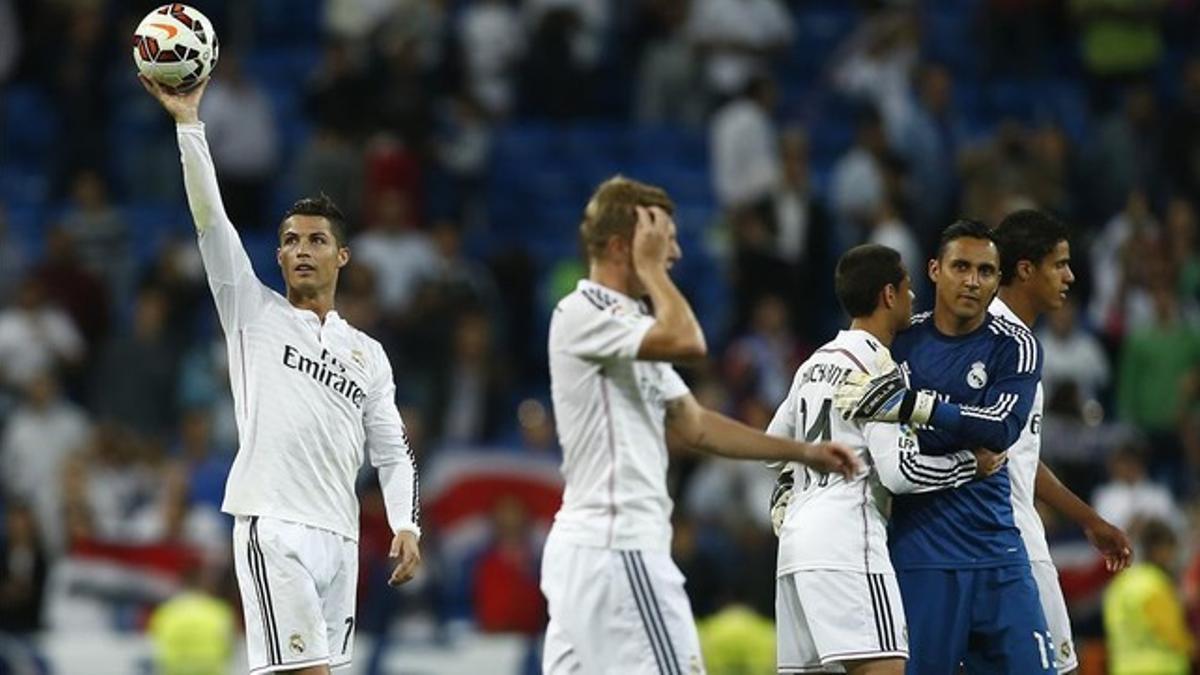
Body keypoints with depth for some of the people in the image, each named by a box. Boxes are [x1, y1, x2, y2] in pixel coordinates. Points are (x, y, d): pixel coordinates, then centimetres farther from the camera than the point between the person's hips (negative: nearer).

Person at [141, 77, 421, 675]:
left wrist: (406, 525, 1)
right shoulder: (255, 312, 9)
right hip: (273, 526, -5)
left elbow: (392, 453, 18)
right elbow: (210, 217, 0)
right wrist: (187, 122, -8)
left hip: (340, 535, 5)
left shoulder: (368, 354, 19)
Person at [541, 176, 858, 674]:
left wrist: (803, 452, 22)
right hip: (618, 546, -10)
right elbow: (687, 343, -28)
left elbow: (693, 425, 24)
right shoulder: (582, 314, -12)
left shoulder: (628, 322, 19)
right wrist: (649, 268, -13)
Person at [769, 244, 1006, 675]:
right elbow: (900, 470, -14)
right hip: (847, 542, -10)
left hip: (797, 539, 10)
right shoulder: (877, 365, -8)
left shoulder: (815, 364, 18)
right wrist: (973, 464, -2)